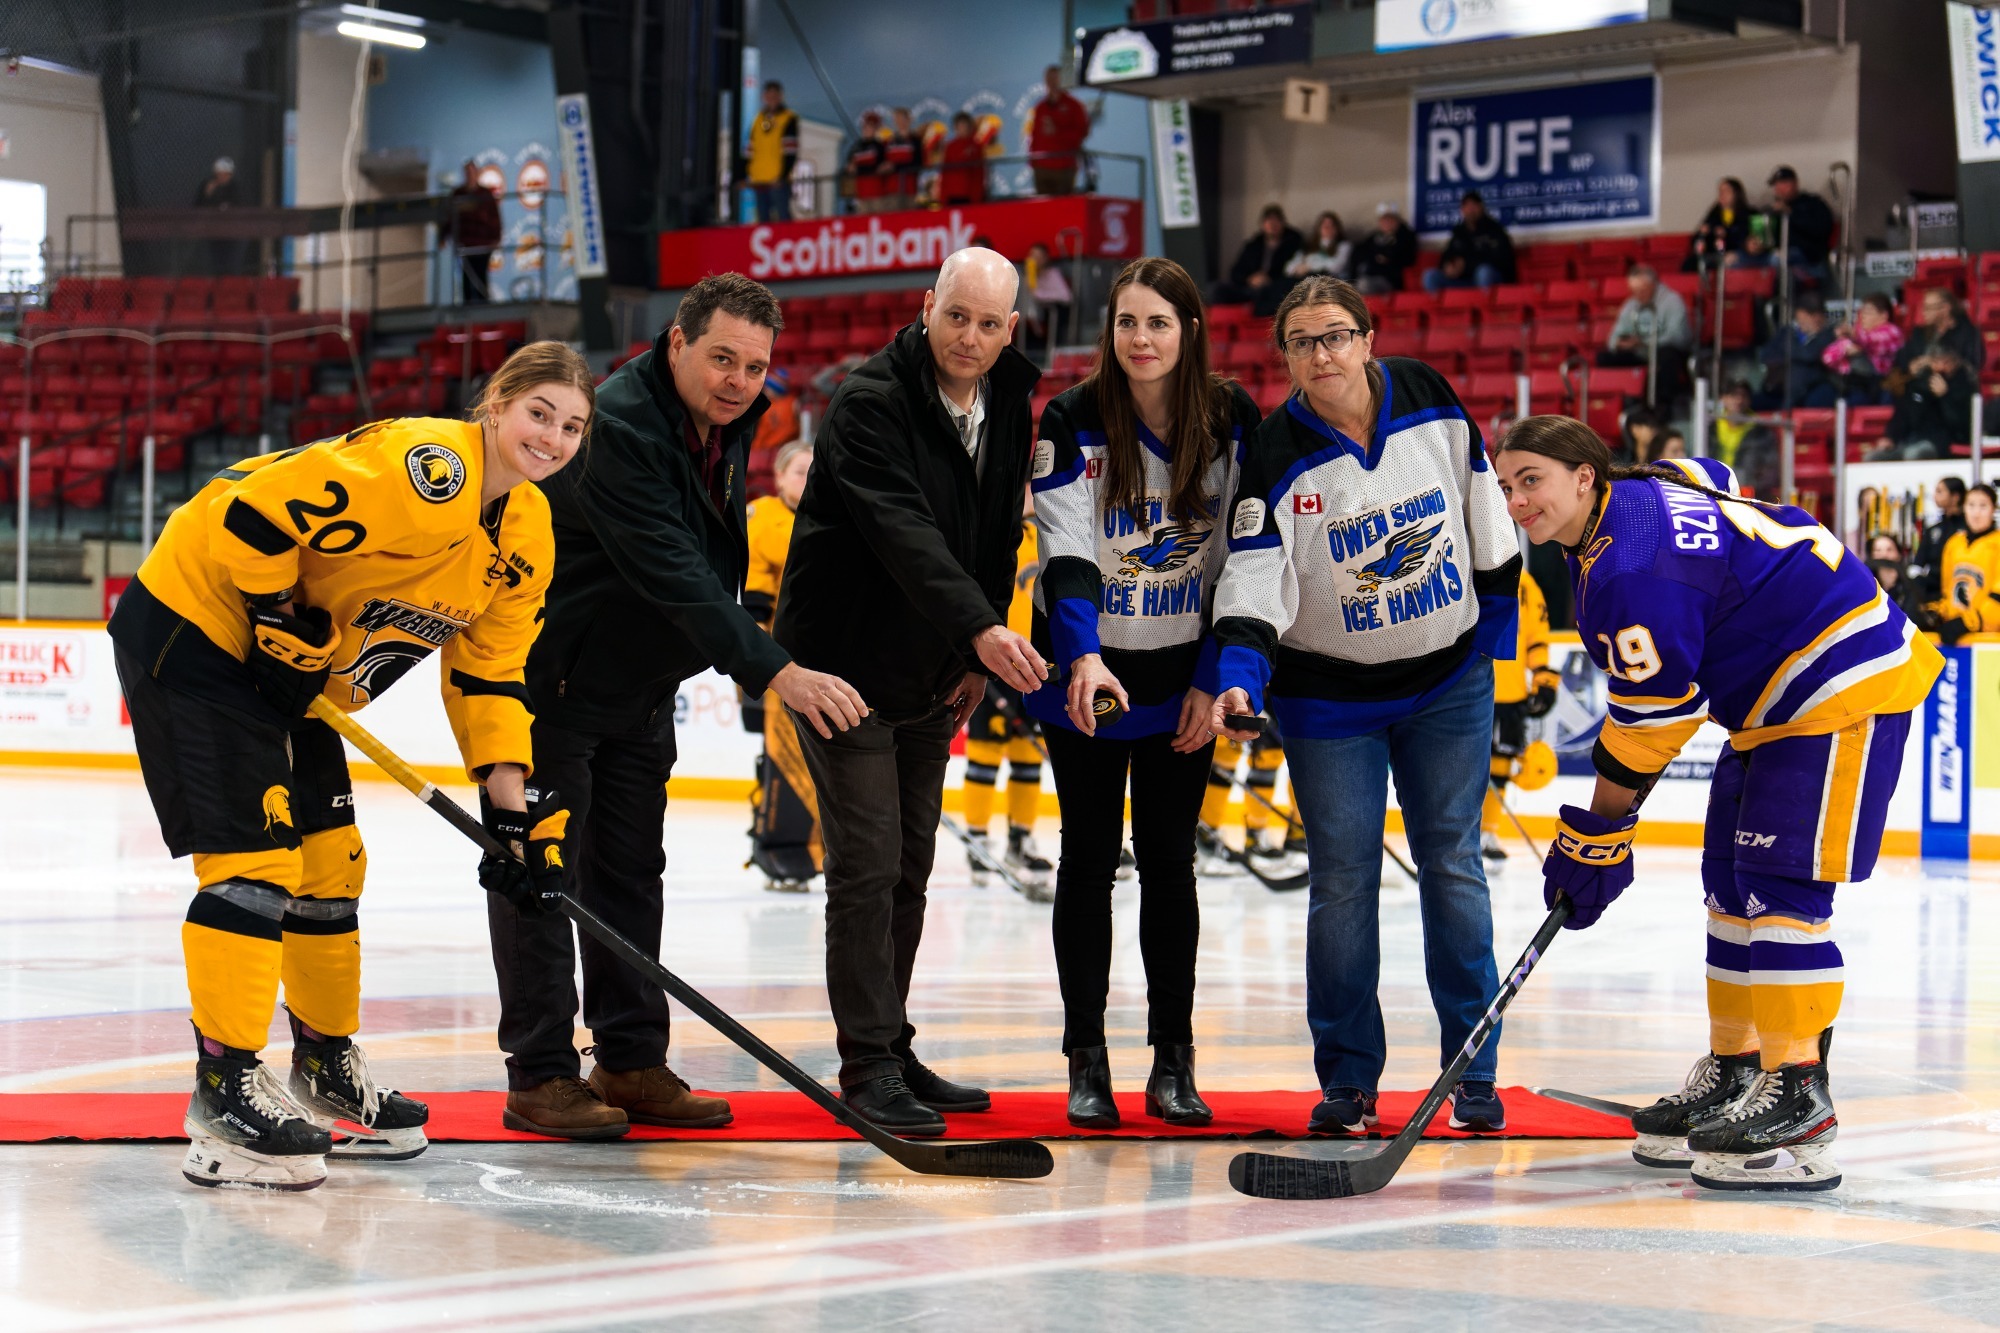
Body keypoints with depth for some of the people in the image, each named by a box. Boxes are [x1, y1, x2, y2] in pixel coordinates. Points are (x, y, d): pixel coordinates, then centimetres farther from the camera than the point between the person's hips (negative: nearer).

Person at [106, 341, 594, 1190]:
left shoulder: (528, 536, 2)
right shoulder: (425, 466, -27)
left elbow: (489, 673, 8)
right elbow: (257, 511, -30)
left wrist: (512, 804, 0)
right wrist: (287, 621, -20)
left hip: (291, 671, 10)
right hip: (194, 624, -9)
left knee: (328, 859, 13)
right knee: (254, 856, -14)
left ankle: (326, 1069, 28)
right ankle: (225, 1088, -10)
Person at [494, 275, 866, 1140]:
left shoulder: (728, 424, 1)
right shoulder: (616, 427, -28)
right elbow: (673, 575, -36)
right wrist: (773, 671, -41)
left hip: (642, 682, 9)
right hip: (550, 675, -9)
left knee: (631, 869, 11)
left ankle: (631, 1061, 18)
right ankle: (539, 1075, 0)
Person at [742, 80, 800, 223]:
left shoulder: (789, 119, -1)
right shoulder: (759, 119, 18)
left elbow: (790, 151, -8)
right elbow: (750, 150, 19)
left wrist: (783, 175, -16)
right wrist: (745, 173, 10)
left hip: (778, 180, -6)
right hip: (759, 179, 6)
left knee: (783, 218, -9)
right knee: (763, 219, 8)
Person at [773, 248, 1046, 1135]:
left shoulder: (1007, 407, 5)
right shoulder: (870, 402, -19)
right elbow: (903, 530, -32)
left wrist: (980, 660, 6)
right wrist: (980, 629, -44)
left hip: (931, 677, 7)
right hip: (846, 663, -7)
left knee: (910, 866, 12)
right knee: (867, 865, -8)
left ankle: (893, 1050, 21)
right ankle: (868, 1065, -3)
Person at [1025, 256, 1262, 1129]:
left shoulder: (1232, 420, -6)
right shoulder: (1074, 421, -12)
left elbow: (1239, 556, -1)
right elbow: (1067, 553, -19)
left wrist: (1213, 681, -4)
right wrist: (1083, 659, -35)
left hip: (1184, 675, 1)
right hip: (1087, 669, -1)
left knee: (1169, 859, 4)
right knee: (1089, 858, 2)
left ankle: (1173, 1060, 11)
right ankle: (1087, 1062, 8)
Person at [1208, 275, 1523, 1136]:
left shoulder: (1431, 403, -7)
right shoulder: (1277, 457, -13)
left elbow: (1485, 520, 4)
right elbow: (1255, 581, -18)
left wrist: (1495, 626, 6)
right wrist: (1239, 678, -32)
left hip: (1448, 679, 1)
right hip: (1330, 695, -1)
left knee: (1451, 864, 3)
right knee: (1343, 879, -2)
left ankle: (1473, 1072, 12)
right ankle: (1347, 1080, 10)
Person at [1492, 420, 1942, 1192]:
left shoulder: (1634, 569, -25)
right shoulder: (1636, 501, 6)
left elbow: (1650, 718, -21)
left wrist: (1596, 837, -11)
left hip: (1844, 679, -11)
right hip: (1775, 702, 11)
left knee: (1780, 881, -15)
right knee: (1732, 877, 12)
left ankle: (1799, 1097, -14)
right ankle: (1733, 1073, 20)